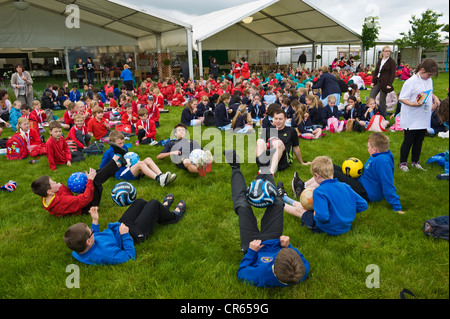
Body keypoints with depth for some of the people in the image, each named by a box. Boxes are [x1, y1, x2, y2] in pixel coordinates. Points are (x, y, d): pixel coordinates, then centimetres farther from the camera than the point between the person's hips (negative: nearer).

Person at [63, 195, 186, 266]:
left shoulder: (76, 252, -19)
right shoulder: (105, 253, -44)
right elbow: (130, 257, -29)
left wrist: (94, 221, -5)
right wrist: (125, 235, -29)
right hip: (135, 234, -7)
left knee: (140, 201, 20)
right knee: (154, 203, 3)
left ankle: (162, 211, 52)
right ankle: (173, 216, 36)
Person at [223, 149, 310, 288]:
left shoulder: (260, 277, -48)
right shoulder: (303, 272, -38)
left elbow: (241, 273, -26)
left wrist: (251, 251, -28)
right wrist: (287, 246, -25)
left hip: (252, 244, -2)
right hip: (273, 240, 3)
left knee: (242, 205, -1)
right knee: (277, 203, 5)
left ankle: (235, 169, 27)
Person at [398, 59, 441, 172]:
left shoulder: (429, 80, 8)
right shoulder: (411, 81, -16)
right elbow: (402, 98, -16)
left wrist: (434, 97, 4)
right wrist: (413, 104, -30)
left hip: (424, 119, 7)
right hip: (411, 120, -7)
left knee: (419, 141, 16)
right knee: (408, 142, 4)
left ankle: (415, 161, 31)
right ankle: (403, 163, 18)